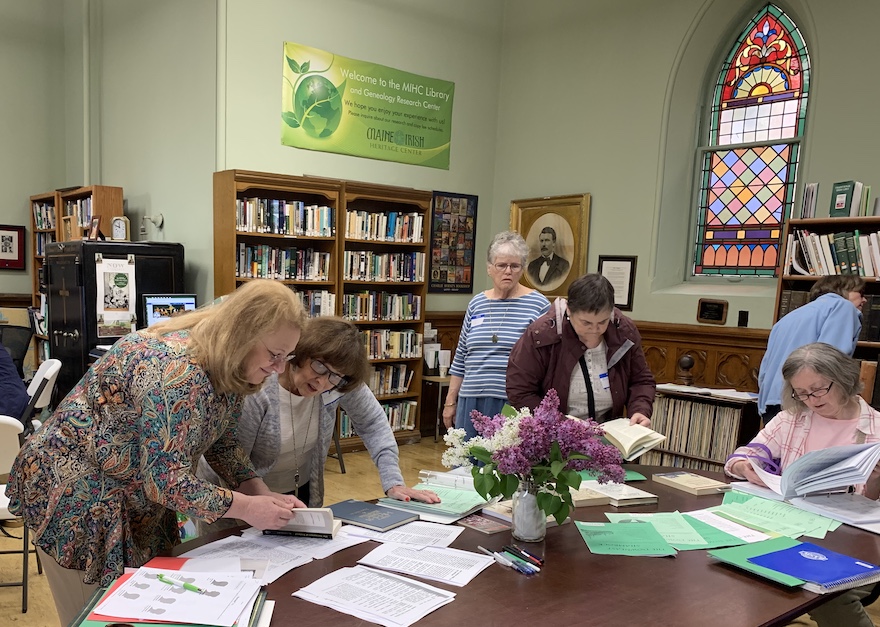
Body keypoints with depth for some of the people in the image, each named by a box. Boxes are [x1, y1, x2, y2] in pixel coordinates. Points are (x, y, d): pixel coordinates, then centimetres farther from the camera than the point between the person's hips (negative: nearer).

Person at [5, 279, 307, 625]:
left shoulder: (227, 367, -5)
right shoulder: (177, 370, -33)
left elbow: (222, 442, 6)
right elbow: (165, 479, -32)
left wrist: (262, 493, -7)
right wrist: (246, 508, -24)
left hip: (136, 501, 8)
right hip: (76, 496, -8)